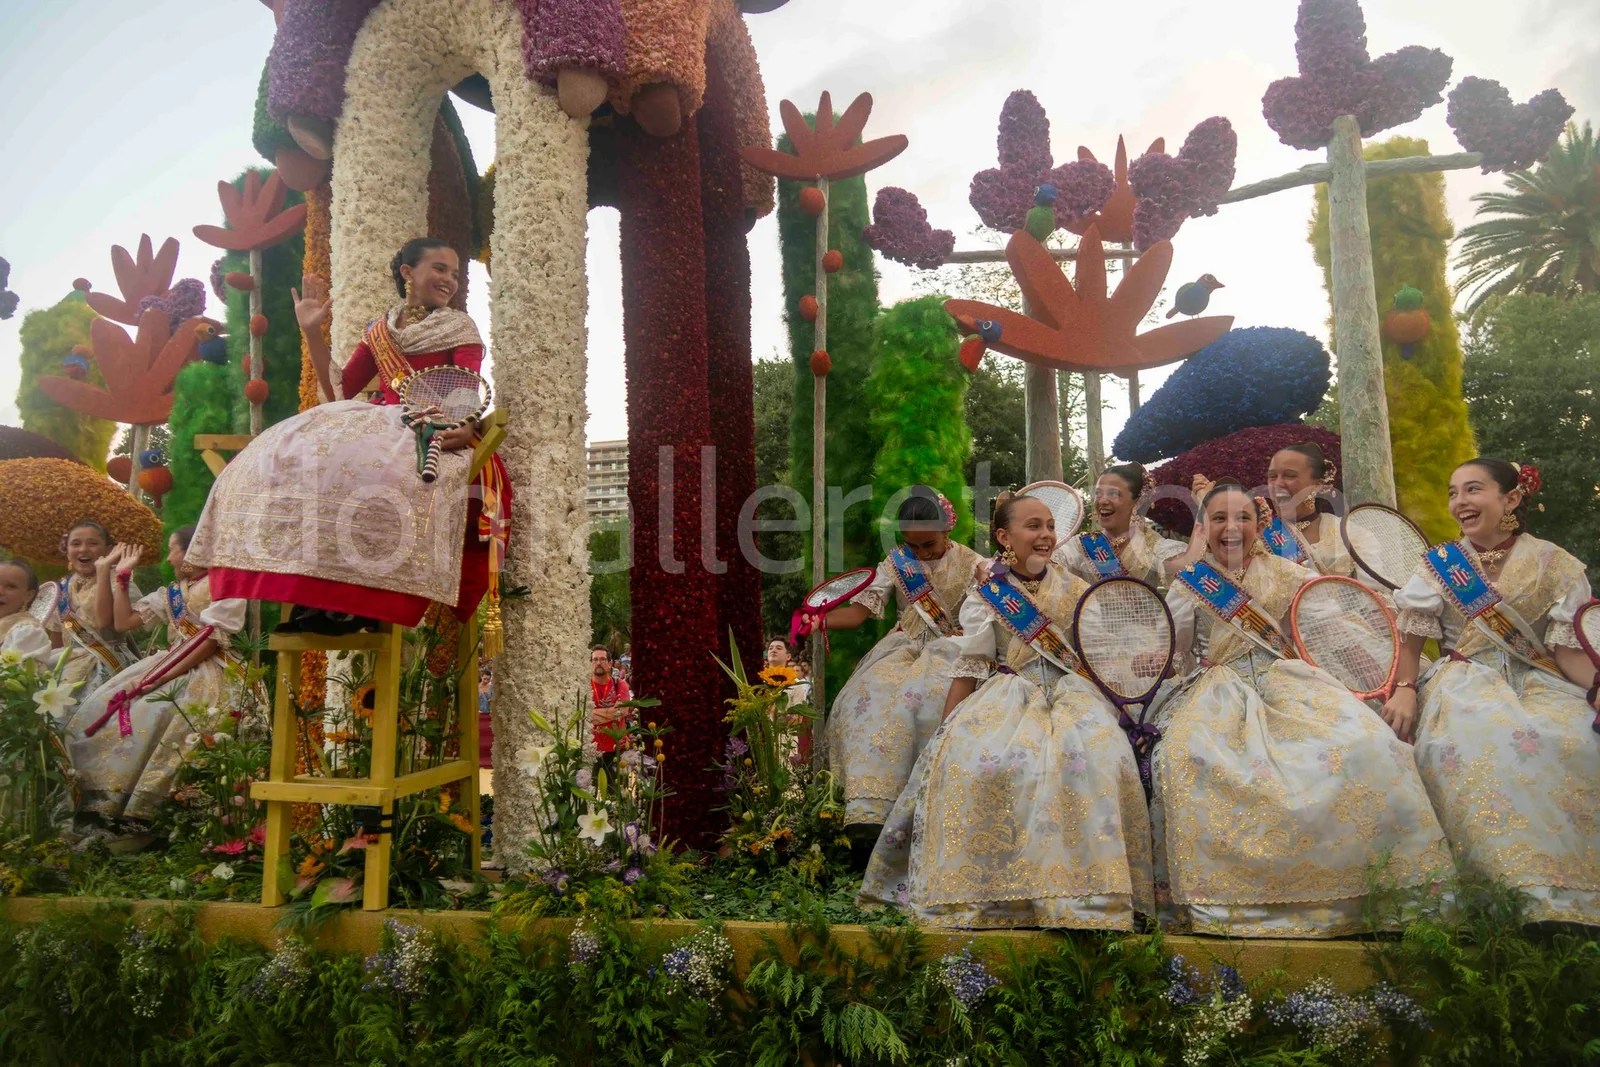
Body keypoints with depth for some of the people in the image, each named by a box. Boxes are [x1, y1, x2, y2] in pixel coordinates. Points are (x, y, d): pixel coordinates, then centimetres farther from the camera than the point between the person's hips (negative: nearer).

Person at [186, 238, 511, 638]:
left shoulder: (460, 330, 7)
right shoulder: (380, 331, 21)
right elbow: (338, 394, 16)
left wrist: (465, 429, -29)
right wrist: (312, 332, 10)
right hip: (380, 425, 6)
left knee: (369, 466, -37)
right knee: (288, 454, -17)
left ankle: (360, 603, -33)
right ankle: (315, 595, -21)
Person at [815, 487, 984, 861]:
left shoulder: (971, 564, 4)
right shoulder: (896, 562, 10)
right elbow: (859, 610, 2)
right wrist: (820, 619, -16)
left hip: (949, 648, -2)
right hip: (903, 646, 2)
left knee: (913, 701, -33)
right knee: (868, 700, -28)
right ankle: (867, 814, -36)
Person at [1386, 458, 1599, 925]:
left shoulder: (1554, 564, 8)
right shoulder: (1440, 564, 10)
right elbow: (1411, 638, 4)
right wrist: (1403, 689, -14)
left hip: (1537, 681, 1)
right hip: (1464, 678, -1)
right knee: (1478, 740, -35)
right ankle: (1516, 887, -29)